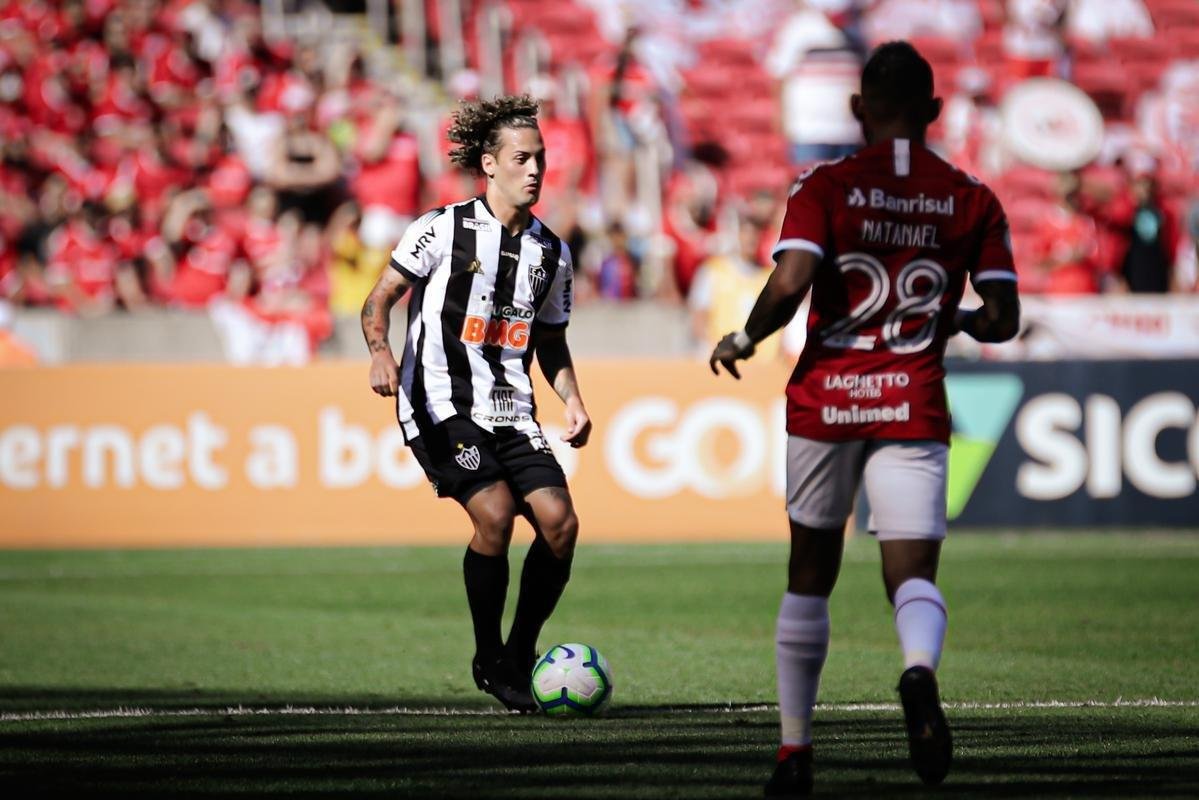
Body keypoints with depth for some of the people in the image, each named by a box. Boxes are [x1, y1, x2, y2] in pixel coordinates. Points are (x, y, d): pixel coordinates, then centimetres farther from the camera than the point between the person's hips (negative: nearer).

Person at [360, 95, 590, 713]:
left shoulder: (551, 254, 11)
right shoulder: (443, 230, -3)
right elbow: (379, 301, 2)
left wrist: (572, 401, 7)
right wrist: (381, 353, -17)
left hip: (511, 413, 5)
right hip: (441, 406, -5)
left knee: (559, 522, -11)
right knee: (495, 513, -23)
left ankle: (521, 654, 9)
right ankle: (489, 661, -4)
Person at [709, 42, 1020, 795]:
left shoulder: (825, 187, -3)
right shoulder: (973, 201, 3)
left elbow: (789, 286, -16)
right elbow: (1003, 319, 1)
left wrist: (744, 340, 2)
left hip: (825, 400, 0)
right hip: (916, 408, 0)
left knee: (810, 577, 14)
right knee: (914, 573, -5)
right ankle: (920, 670, -40)